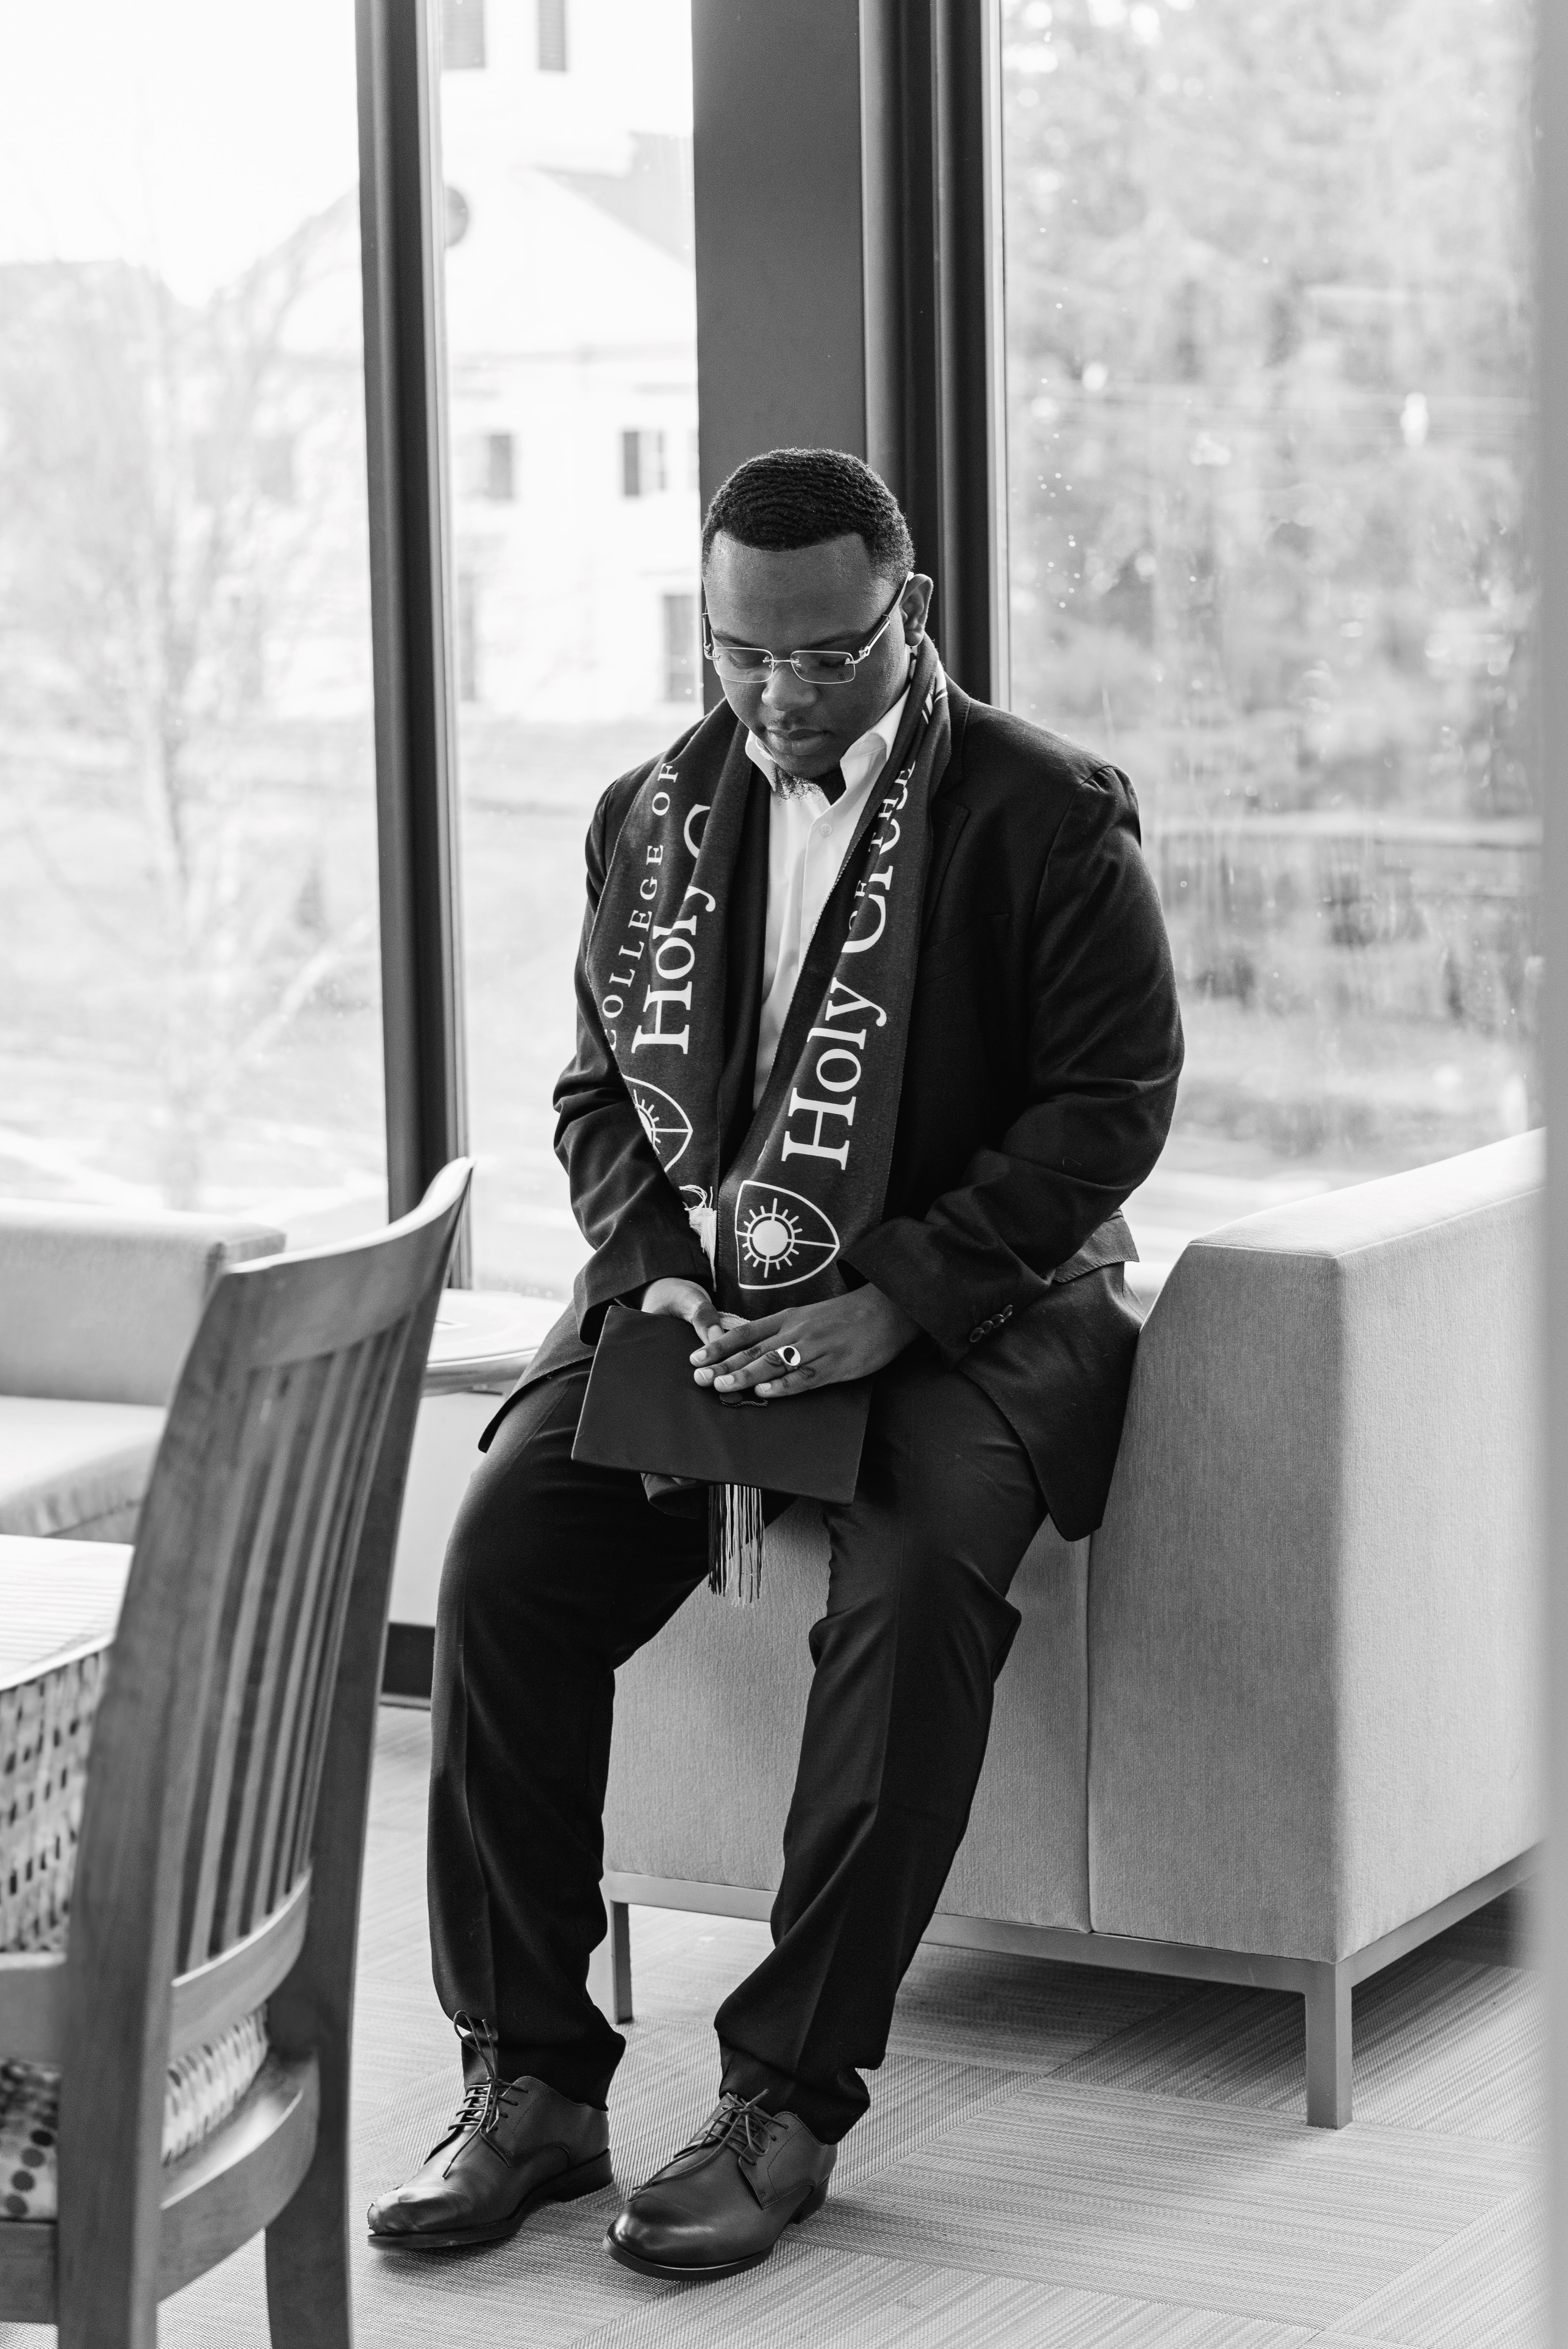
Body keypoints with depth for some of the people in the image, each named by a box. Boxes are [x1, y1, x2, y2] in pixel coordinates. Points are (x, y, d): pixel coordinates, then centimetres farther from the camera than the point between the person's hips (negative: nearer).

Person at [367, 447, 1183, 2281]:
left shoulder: (1047, 816, -5)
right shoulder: (653, 817, 10)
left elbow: (1113, 1102, -10)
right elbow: (598, 1091, 14)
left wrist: (896, 1301, -20)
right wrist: (661, 1277, -7)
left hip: (961, 1305, -4)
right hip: (698, 1293, 4)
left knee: (917, 1582, -34)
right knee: (503, 1547, -22)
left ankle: (788, 2101, -25)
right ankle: (530, 2079, -15)